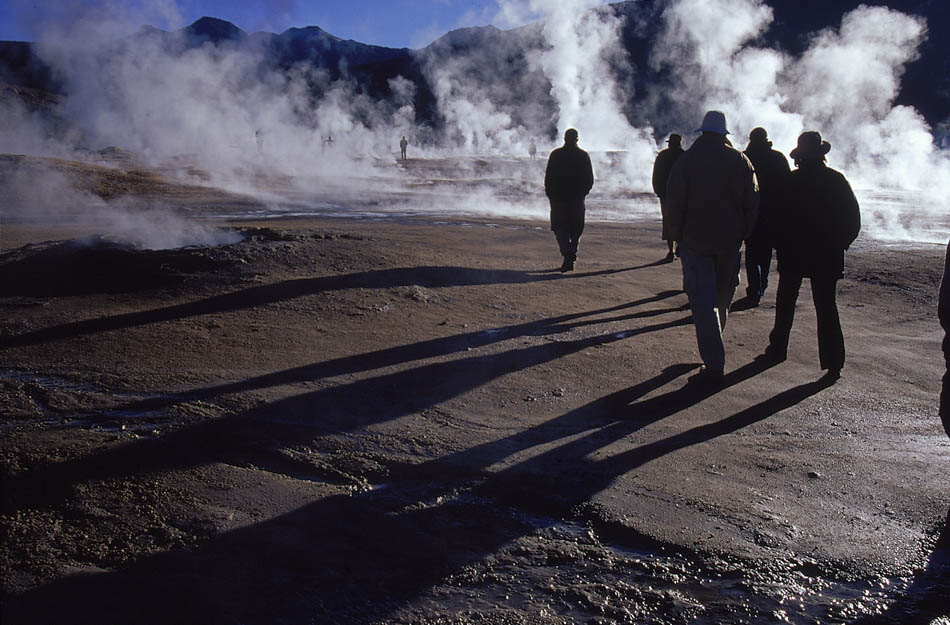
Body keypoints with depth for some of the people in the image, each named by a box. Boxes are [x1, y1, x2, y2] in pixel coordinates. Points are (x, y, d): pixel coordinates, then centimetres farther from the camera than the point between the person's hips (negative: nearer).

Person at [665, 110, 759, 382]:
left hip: (695, 240, -3)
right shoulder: (741, 161, 3)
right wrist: (743, 234, 10)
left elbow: (674, 203, -7)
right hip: (729, 240, 3)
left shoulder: (686, 159, -4)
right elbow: (752, 203, 3)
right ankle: (714, 349, 34)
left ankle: (714, 364, -9)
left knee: (703, 301, -4)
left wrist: (677, 236, 2)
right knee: (723, 296, 19)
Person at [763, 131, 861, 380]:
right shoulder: (837, 180, -2)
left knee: (785, 303, 15)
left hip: (793, 254, -1)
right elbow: (853, 219, -1)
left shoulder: (790, 181, -8)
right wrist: (839, 244, 9)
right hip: (828, 256, 1)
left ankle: (778, 348, 21)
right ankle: (833, 363, -1)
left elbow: (777, 217, -7)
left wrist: (779, 244, 6)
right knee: (826, 307, 4)